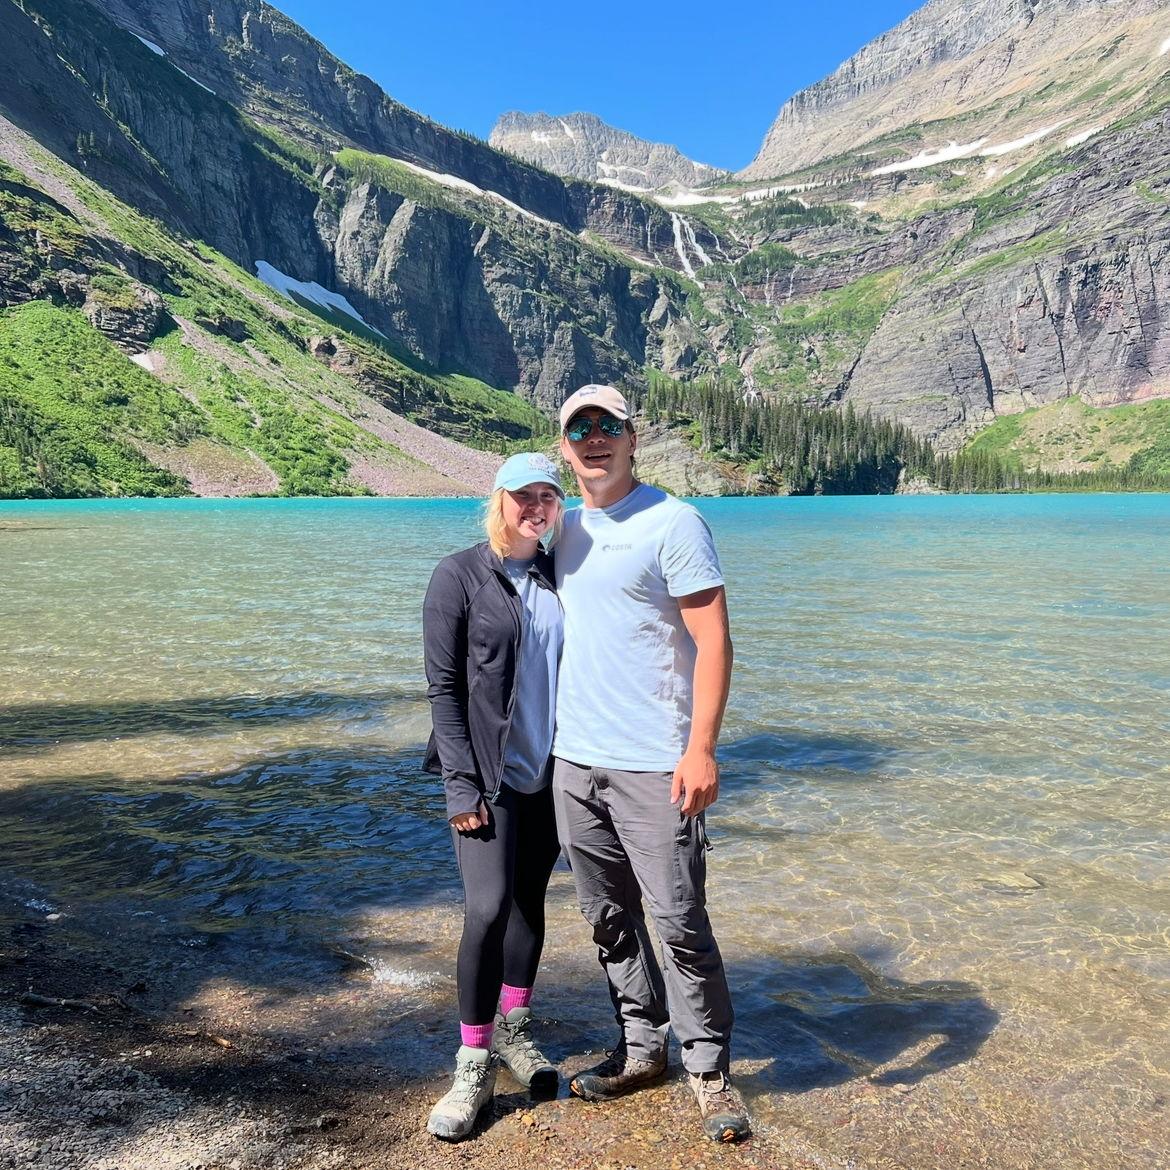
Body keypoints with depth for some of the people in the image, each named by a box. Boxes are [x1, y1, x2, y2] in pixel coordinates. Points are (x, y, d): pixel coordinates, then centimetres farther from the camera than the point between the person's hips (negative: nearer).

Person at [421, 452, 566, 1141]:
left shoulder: (558, 575, 6)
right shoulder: (460, 576, -7)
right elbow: (443, 687, -8)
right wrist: (461, 785, -13)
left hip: (549, 774, 5)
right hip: (489, 777, -4)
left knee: (530, 903, 13)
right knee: (489, 909, -11)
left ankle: (514, 1033, 32)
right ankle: (474, 1066, 8)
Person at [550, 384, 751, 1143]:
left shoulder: (673, 523, -8)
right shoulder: (568, 529, 12)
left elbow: (713, 640, -12)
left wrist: (701, 748, -20)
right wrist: (557, 735, 13)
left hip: (653, 765, -6)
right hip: (574, 761, 7)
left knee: (679, 921, 1)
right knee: (610, 918, 15)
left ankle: (709, 1067, 20)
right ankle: (641, 1048, 32)